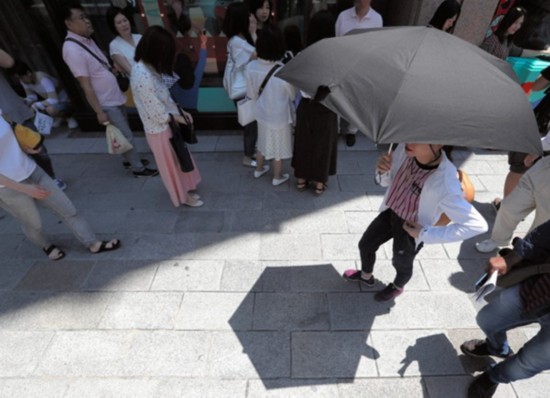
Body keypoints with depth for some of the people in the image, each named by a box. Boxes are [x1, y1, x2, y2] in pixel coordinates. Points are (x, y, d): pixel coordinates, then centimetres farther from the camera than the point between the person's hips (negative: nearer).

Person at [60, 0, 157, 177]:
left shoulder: (87, 39, 6)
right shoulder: (72, 49, -21)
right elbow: (86, 85, -21)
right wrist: (99, 112, -19)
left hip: (116, 97, 9)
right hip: (106, 104, -9)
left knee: (124, 134, 19)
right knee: (127, 137, -1)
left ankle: (128, 160, 36)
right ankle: (138, 168, 12)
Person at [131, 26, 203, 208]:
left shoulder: (145, 66, 0)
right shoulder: (144, 77, -31)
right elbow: (158, 114, -26)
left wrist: (179, 111, 0)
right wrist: (177, 117, -9)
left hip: (165, 125, 9)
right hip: (160, 130, -9)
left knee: (178, 160, 24)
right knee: (172, 164, 11)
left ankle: (184, 188, 44)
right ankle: (183, 196, 32)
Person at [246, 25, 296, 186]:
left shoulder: (251, 67, -15)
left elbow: (251, 94, -2)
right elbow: (293, 95, -11)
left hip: (261, 114, 5)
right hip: (280, 117, -4)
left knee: (263, 143, 27)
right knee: (278, 148, 16)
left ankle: (259, 169, 47)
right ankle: (277, 177, 35)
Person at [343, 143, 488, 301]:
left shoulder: (444, 185, -38)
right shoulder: (406, 148, -23)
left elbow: (477, 224, -28)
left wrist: (425, 234, -24)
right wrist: (383, 171, -28)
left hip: (411, 229, -4)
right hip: (390, 212, 5)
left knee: (402, 264, 24)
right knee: (365, 245, 22)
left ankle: (397, 287, 61)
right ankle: (366, 276, 55)